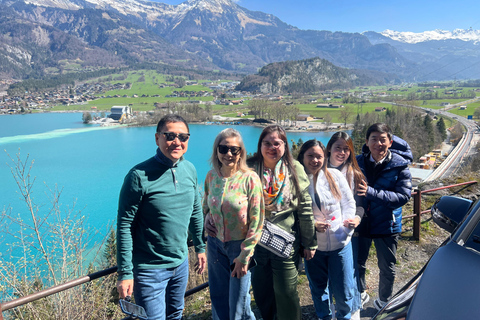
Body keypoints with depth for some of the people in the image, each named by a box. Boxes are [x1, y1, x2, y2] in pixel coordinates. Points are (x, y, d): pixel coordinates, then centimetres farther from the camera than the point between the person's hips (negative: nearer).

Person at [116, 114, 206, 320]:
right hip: (150, 270, -6)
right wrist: (125, 273, -15)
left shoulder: (190, 170, -1)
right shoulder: (139, 176, -20)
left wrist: (200, 247, 14)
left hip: (181, 264, 6)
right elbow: (124, 226, -16)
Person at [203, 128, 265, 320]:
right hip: (215, 244, 4)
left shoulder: (250, 178, -15)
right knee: (218, 300, 17)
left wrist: (244, 256, -13)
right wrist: (207, 217, -5)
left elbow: (256, 221, -13)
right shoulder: (211, 176, -1)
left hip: (241, 246, -4)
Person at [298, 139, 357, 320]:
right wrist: (312, 225, -18)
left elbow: (349, 203, 5)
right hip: (312, 245, 0)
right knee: (318, 288, 18)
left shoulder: (335, 176, -3)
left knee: (344, 290, 9)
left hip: (340, 242, 1)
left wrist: (349, 219, -13)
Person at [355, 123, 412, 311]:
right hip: (360, 223, 2)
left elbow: (404, 195, -19)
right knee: (357, 264, 17)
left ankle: (384, 302, 42)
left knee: (387, 268, 16)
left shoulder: (399, 165, -12)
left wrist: (371, 192, -31)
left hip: (387, 225, -1)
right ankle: (359, 294, 44)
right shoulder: (358, 162, -6)